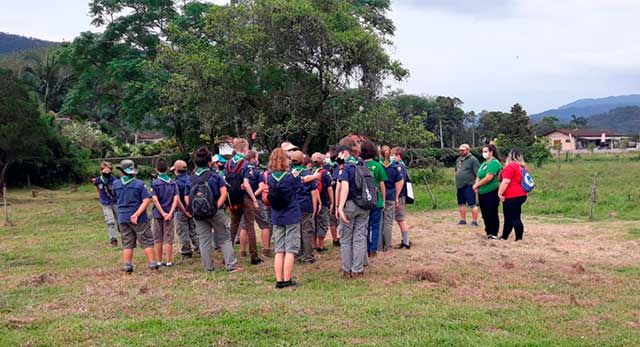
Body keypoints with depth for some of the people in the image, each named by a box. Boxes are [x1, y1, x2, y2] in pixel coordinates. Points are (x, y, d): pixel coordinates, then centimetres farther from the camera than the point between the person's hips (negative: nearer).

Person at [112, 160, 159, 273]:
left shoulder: (116, 184, -1)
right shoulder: (139, 184, -11)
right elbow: (146, 200, -18)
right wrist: (137, 214, -20)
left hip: (123, 218, 3)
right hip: (139, 219, -3)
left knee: (127, 244, 12)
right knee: (147, 242, 6)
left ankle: (127, 267, 12)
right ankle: (153, 265, 7)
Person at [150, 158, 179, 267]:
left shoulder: (154, 183, -5)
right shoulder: (173, 183, 1)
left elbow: (155, 200, -13)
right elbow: (176, 199, -8)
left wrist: (163, 213, -12)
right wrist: (170, 213, -12)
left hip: (158, 213, -1)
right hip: (169, 213, 1)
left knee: (158, 239, 10)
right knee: (168, 239, 6)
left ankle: (159, 261, 15)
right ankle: (169, 262, 7)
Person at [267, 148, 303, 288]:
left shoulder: (269, 178, -2)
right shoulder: (291, 177, -13)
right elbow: (300, 184, 5)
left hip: (277, 218, 4)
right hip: (292, 217, -4)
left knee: (279, 250, 9)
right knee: (290, 250, 3)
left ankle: (279, 280, 10)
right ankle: (287, 280, 4)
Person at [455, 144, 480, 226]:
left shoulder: (472, 160, -8)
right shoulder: (458, 159, 16)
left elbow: (478, 174, -12)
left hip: (468, 186, -8)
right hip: (459, 186, 8)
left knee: (472, 204, -5)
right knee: (461, 204, 14)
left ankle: (474, 221, -1)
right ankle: (463, 220, 25)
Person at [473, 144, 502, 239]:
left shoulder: (494, 163, -13)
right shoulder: (484, 163, 16)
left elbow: (488, 178, -21)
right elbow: (479, 176, 17)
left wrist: (476, 185, -10)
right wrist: (477, 186, -3)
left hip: (491, 193, -9)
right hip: (482, 193, 9)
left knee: (492, 214, -2)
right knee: (485, 214, 12)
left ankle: (494, 234, 6)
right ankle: (489, 231, 23)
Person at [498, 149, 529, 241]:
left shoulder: (510, 167, -14)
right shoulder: (523, 167, 12)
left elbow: (505, 181, -19)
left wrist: (500, 193, -13)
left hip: (512, 196, -9)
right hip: (522, 195, 9)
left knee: (514, 218, -5)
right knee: (509, 217, 16)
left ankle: (519, 238, -5)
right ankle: (504, 236, 24)